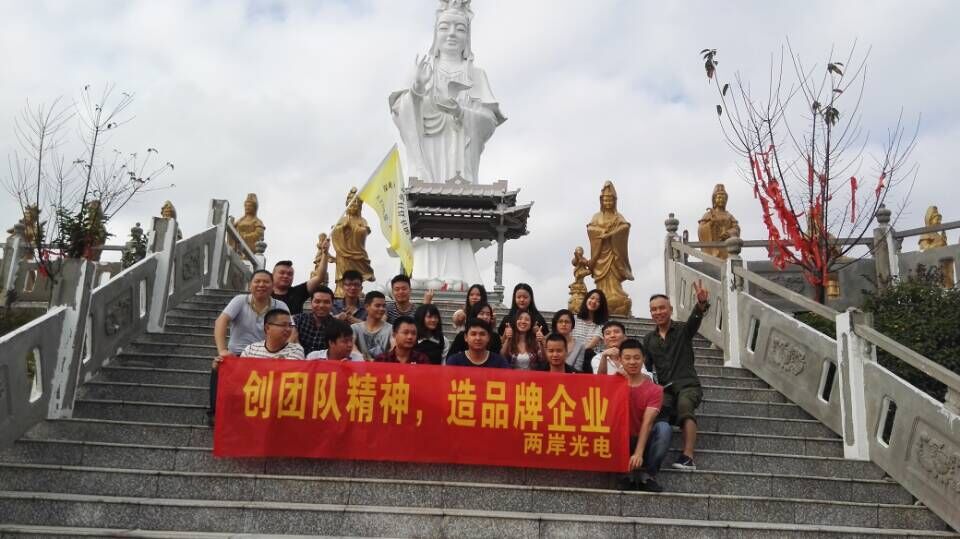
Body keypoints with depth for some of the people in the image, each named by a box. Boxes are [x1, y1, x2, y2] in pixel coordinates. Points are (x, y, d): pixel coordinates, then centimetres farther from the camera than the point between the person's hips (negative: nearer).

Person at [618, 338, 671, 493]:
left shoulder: (654, 389, -6)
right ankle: (629, 474, -23)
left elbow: (647, 423, -18)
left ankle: (647, 474, -21)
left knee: (664, 427, -30)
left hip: (643, 440, 0)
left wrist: (639, 453, -33)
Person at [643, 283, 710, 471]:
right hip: (664, 388, 3)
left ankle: (688, 457, -43)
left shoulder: (683, 330, 4)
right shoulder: (649, 339, 17)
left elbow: (696, 318, -19)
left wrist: (702, 303, -42)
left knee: (684, 406, -35)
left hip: (688, 385, -3)